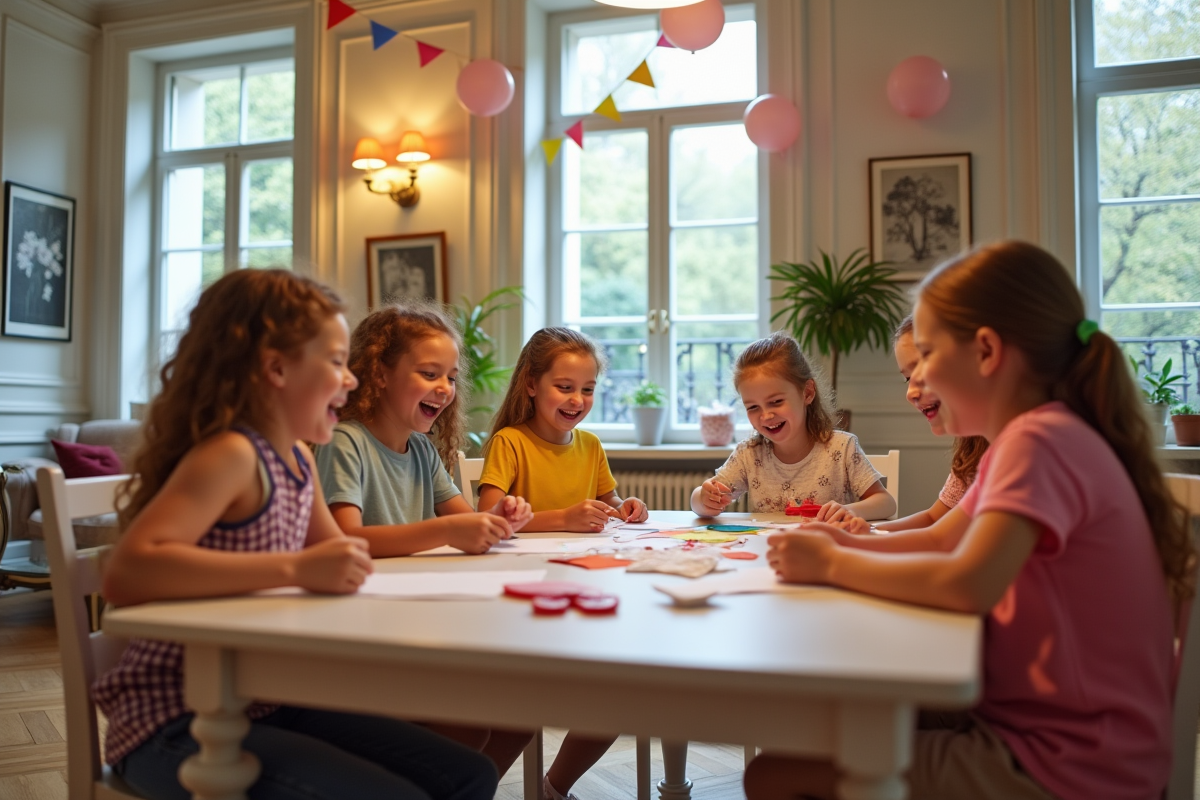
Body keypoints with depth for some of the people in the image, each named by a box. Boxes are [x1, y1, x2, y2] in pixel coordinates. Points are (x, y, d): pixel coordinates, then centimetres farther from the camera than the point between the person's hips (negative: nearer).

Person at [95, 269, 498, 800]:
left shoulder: (298, 458, 8)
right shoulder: (230, 454, -19)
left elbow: (337, 550, 23)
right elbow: (125, 575, -33)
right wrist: (296, 568, -35)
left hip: (266, 705, 8)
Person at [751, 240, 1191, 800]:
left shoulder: (1039, 441, -20)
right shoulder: (1038, 436, 12)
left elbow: (967, 584, -34)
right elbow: (941, 539, 19)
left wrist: (832, 564, -20)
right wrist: (845, 542, 3)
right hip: (1028, 724, 10)